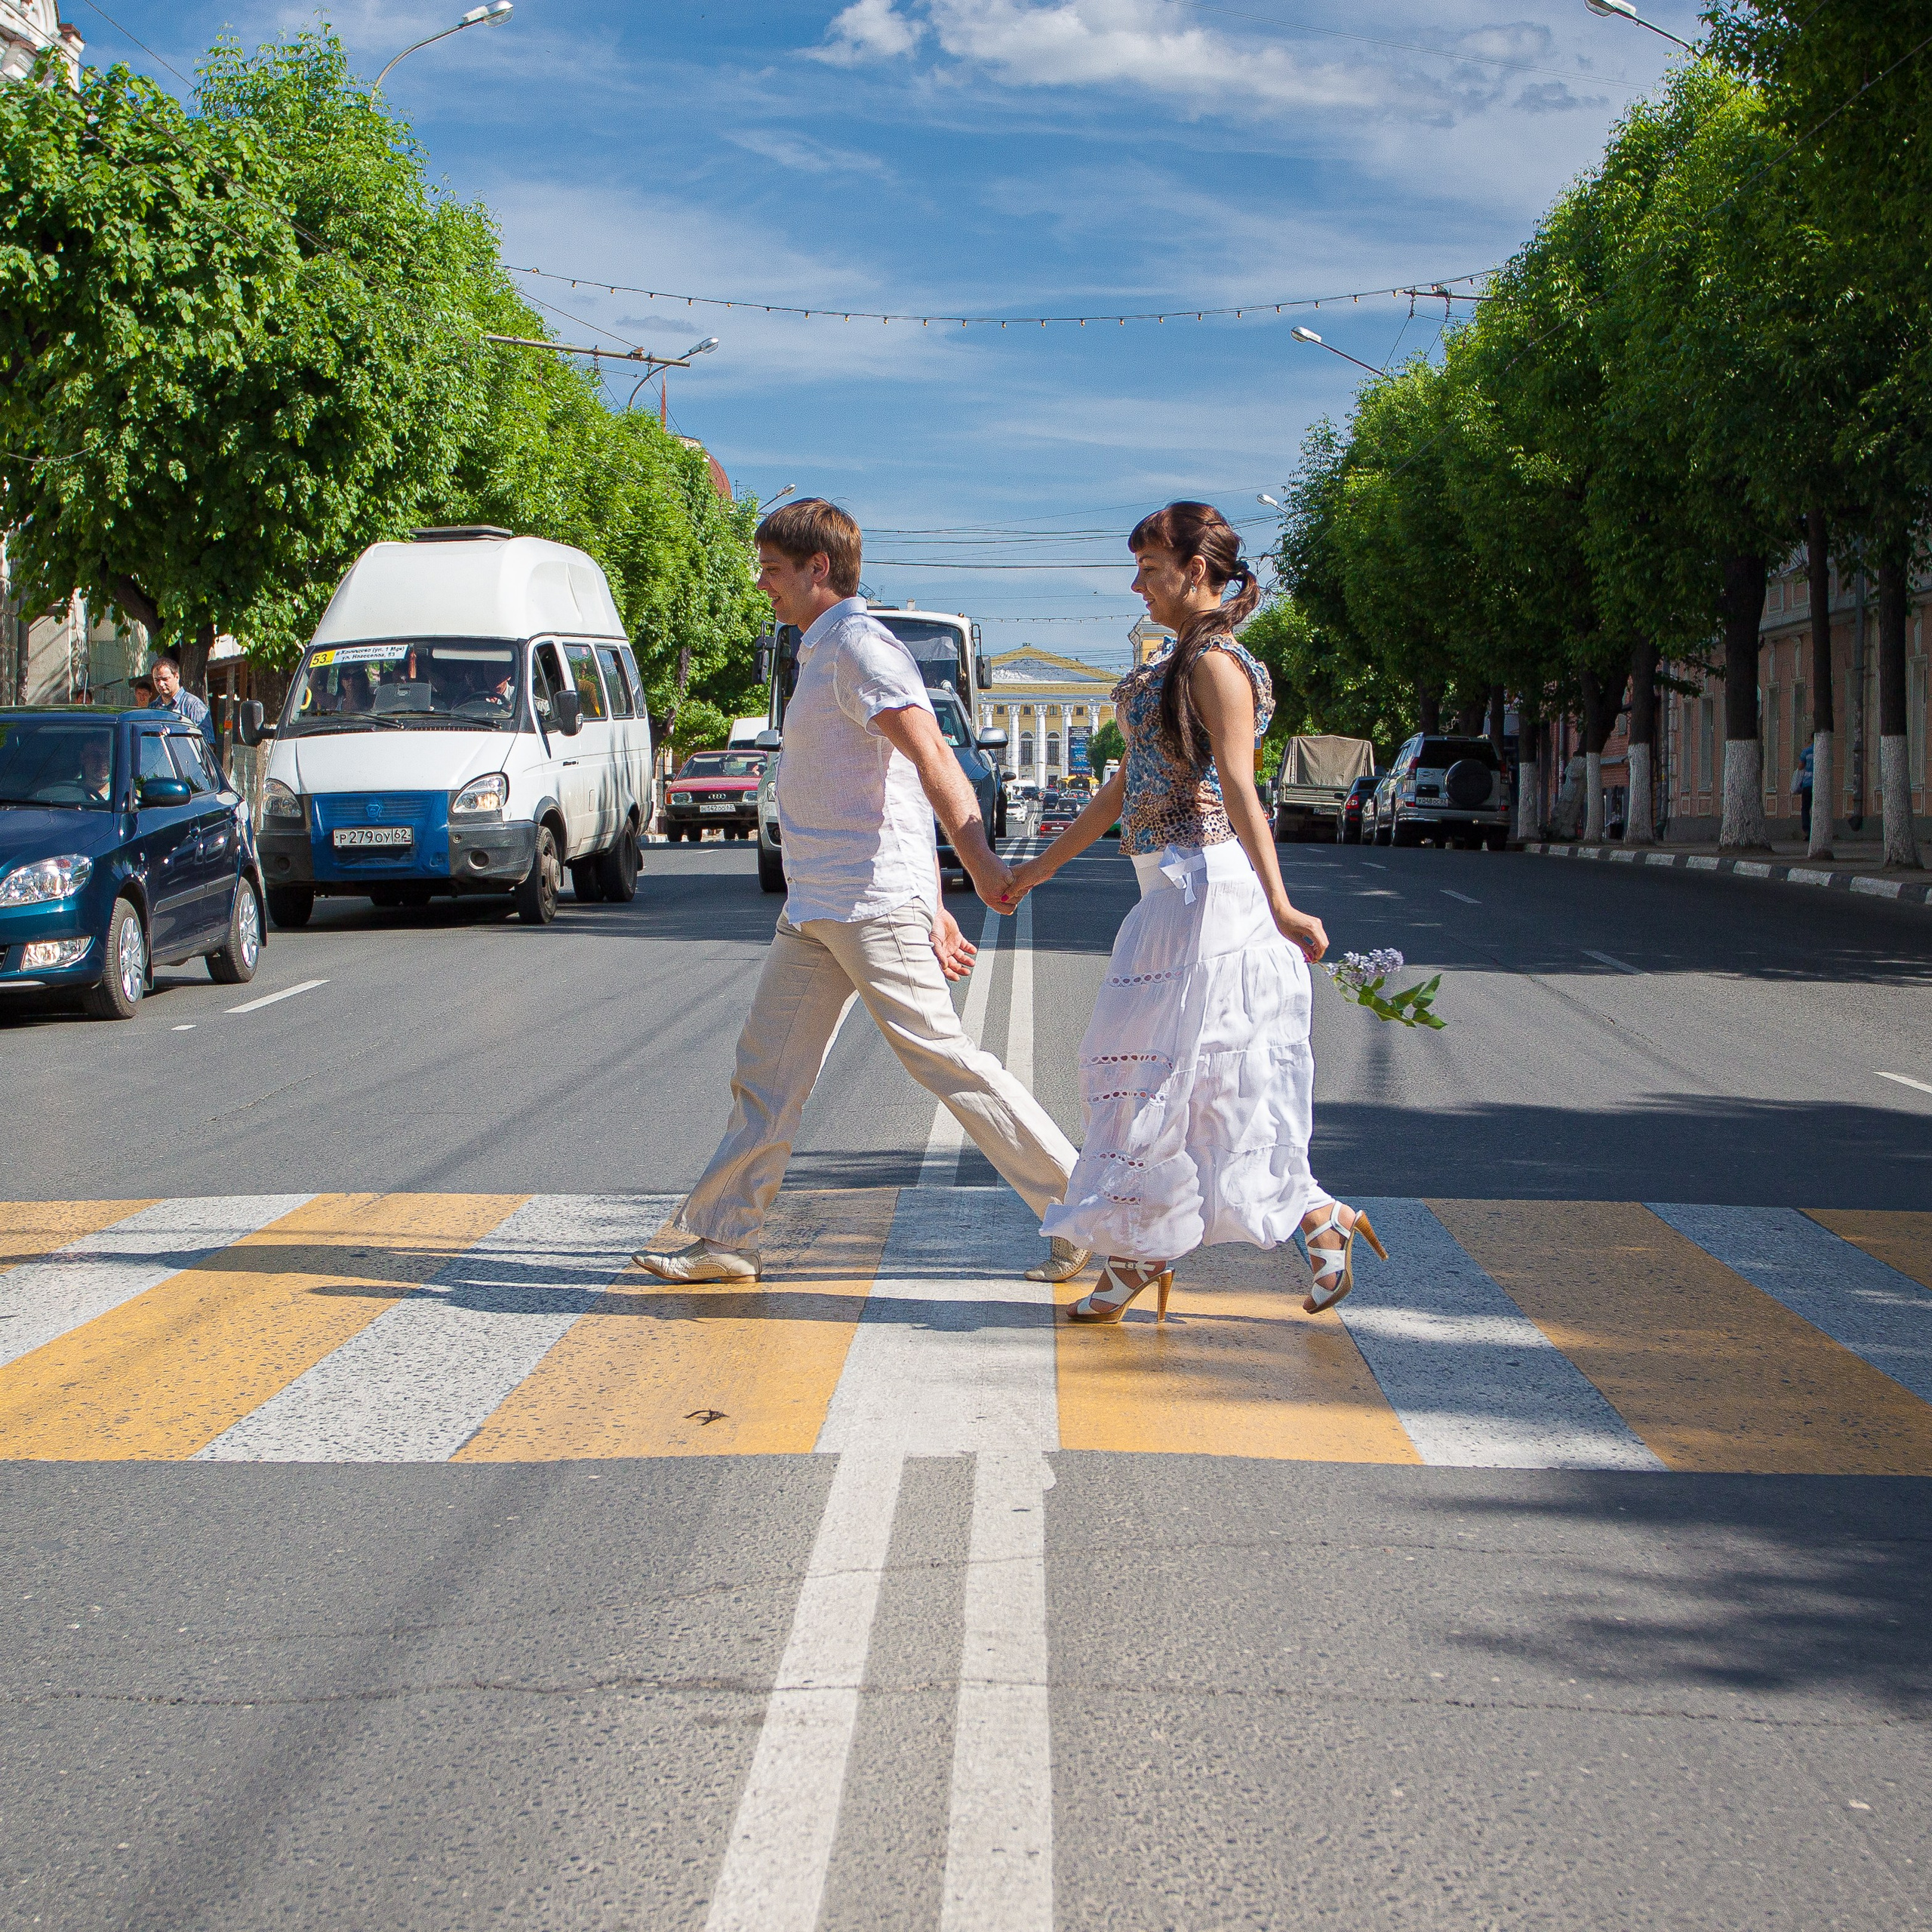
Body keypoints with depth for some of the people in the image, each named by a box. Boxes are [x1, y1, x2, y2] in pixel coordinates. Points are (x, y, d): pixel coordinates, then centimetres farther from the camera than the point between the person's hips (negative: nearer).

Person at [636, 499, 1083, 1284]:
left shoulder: (858, 646, -11)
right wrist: (933, 908, 23)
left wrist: (979, 861, -39)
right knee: (766, 1068, 9)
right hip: (813, 910, 10)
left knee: (944, 1058, -8)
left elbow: (931, 757, -25)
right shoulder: (823, 654, 21)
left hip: (872, 904, -10)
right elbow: (907, 785, 23)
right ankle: (724, 1239, 14)